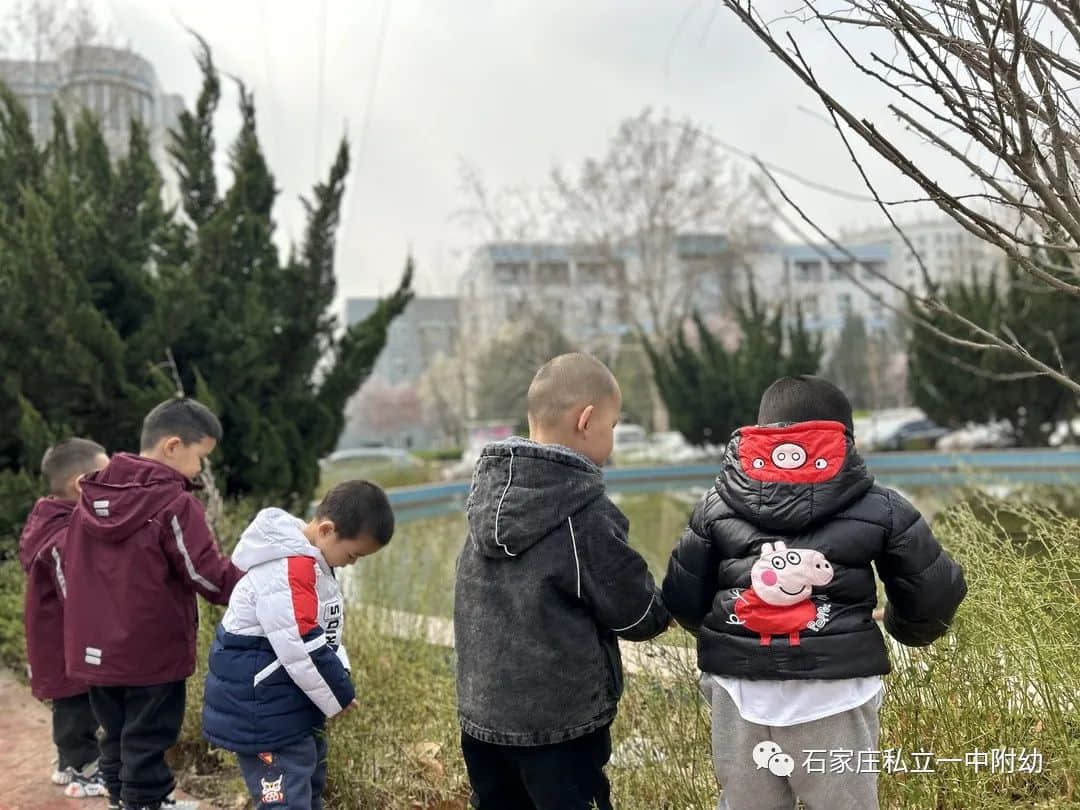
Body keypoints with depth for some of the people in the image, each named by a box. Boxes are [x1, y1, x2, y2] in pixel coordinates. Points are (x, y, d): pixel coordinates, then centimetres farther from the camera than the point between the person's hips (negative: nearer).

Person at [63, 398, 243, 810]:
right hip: (151, 652, -7)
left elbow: (70, 569, 15)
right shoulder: (173, 503, -18)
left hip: (96, 649, 7)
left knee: (117, 738, 19)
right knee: (146, 743, 5)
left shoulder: (91, 498, 6)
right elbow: (207, 576, -18)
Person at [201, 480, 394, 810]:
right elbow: (302, 650, -27)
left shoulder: (308, 561, 7)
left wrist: (339, 681, 2)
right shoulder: (287, 571, -26)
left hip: (296, 707, 11)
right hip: (263, 715, -11)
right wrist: (339, 696, -12)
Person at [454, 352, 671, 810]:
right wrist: (663, 605, 12)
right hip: (560, 723, -6)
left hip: (483, 712, 7)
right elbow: (640, 618, -11)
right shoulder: (586, 514, -19)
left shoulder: (489, 494, 0)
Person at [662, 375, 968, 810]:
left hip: (740, 690, 2)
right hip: (835, 692, -2)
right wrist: (906, 629, 27)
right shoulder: (879, 508, -1)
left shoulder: (717, 505, 4)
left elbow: (683, 598, 8)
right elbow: (934, 593, 5)